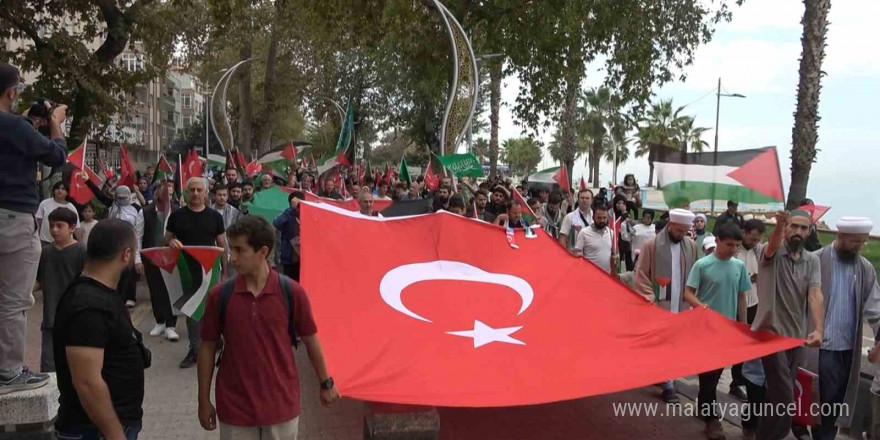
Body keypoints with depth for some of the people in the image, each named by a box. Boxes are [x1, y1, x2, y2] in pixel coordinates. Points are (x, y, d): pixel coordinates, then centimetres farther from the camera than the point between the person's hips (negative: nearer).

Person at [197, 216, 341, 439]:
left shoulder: (292, 292, -11)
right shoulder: (219, 295, -9)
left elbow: (310, 340, 0)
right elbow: (208, 348, 1)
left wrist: (326, 383, 9)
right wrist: (204, 400, 4)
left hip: (281, 403, 0)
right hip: (234, 406, 1)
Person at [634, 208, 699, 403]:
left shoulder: (691, 245, 6)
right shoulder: (652, 244, -7)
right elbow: (641, 274, -6)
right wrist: (650, 298, -14)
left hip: (682, 304, 4)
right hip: (659, 303, -4)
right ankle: (667, 385, 4)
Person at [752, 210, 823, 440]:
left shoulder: (812, 261, 4)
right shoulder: (771, 254, -7)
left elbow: (815, 295, -11)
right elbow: (773, 245, -33)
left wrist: (819, 329, -26)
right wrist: (779, 226, -56)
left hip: (797, 336, 5)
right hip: (771, 333, -5)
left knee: (779, 393, 15)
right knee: (784, 395, -12)